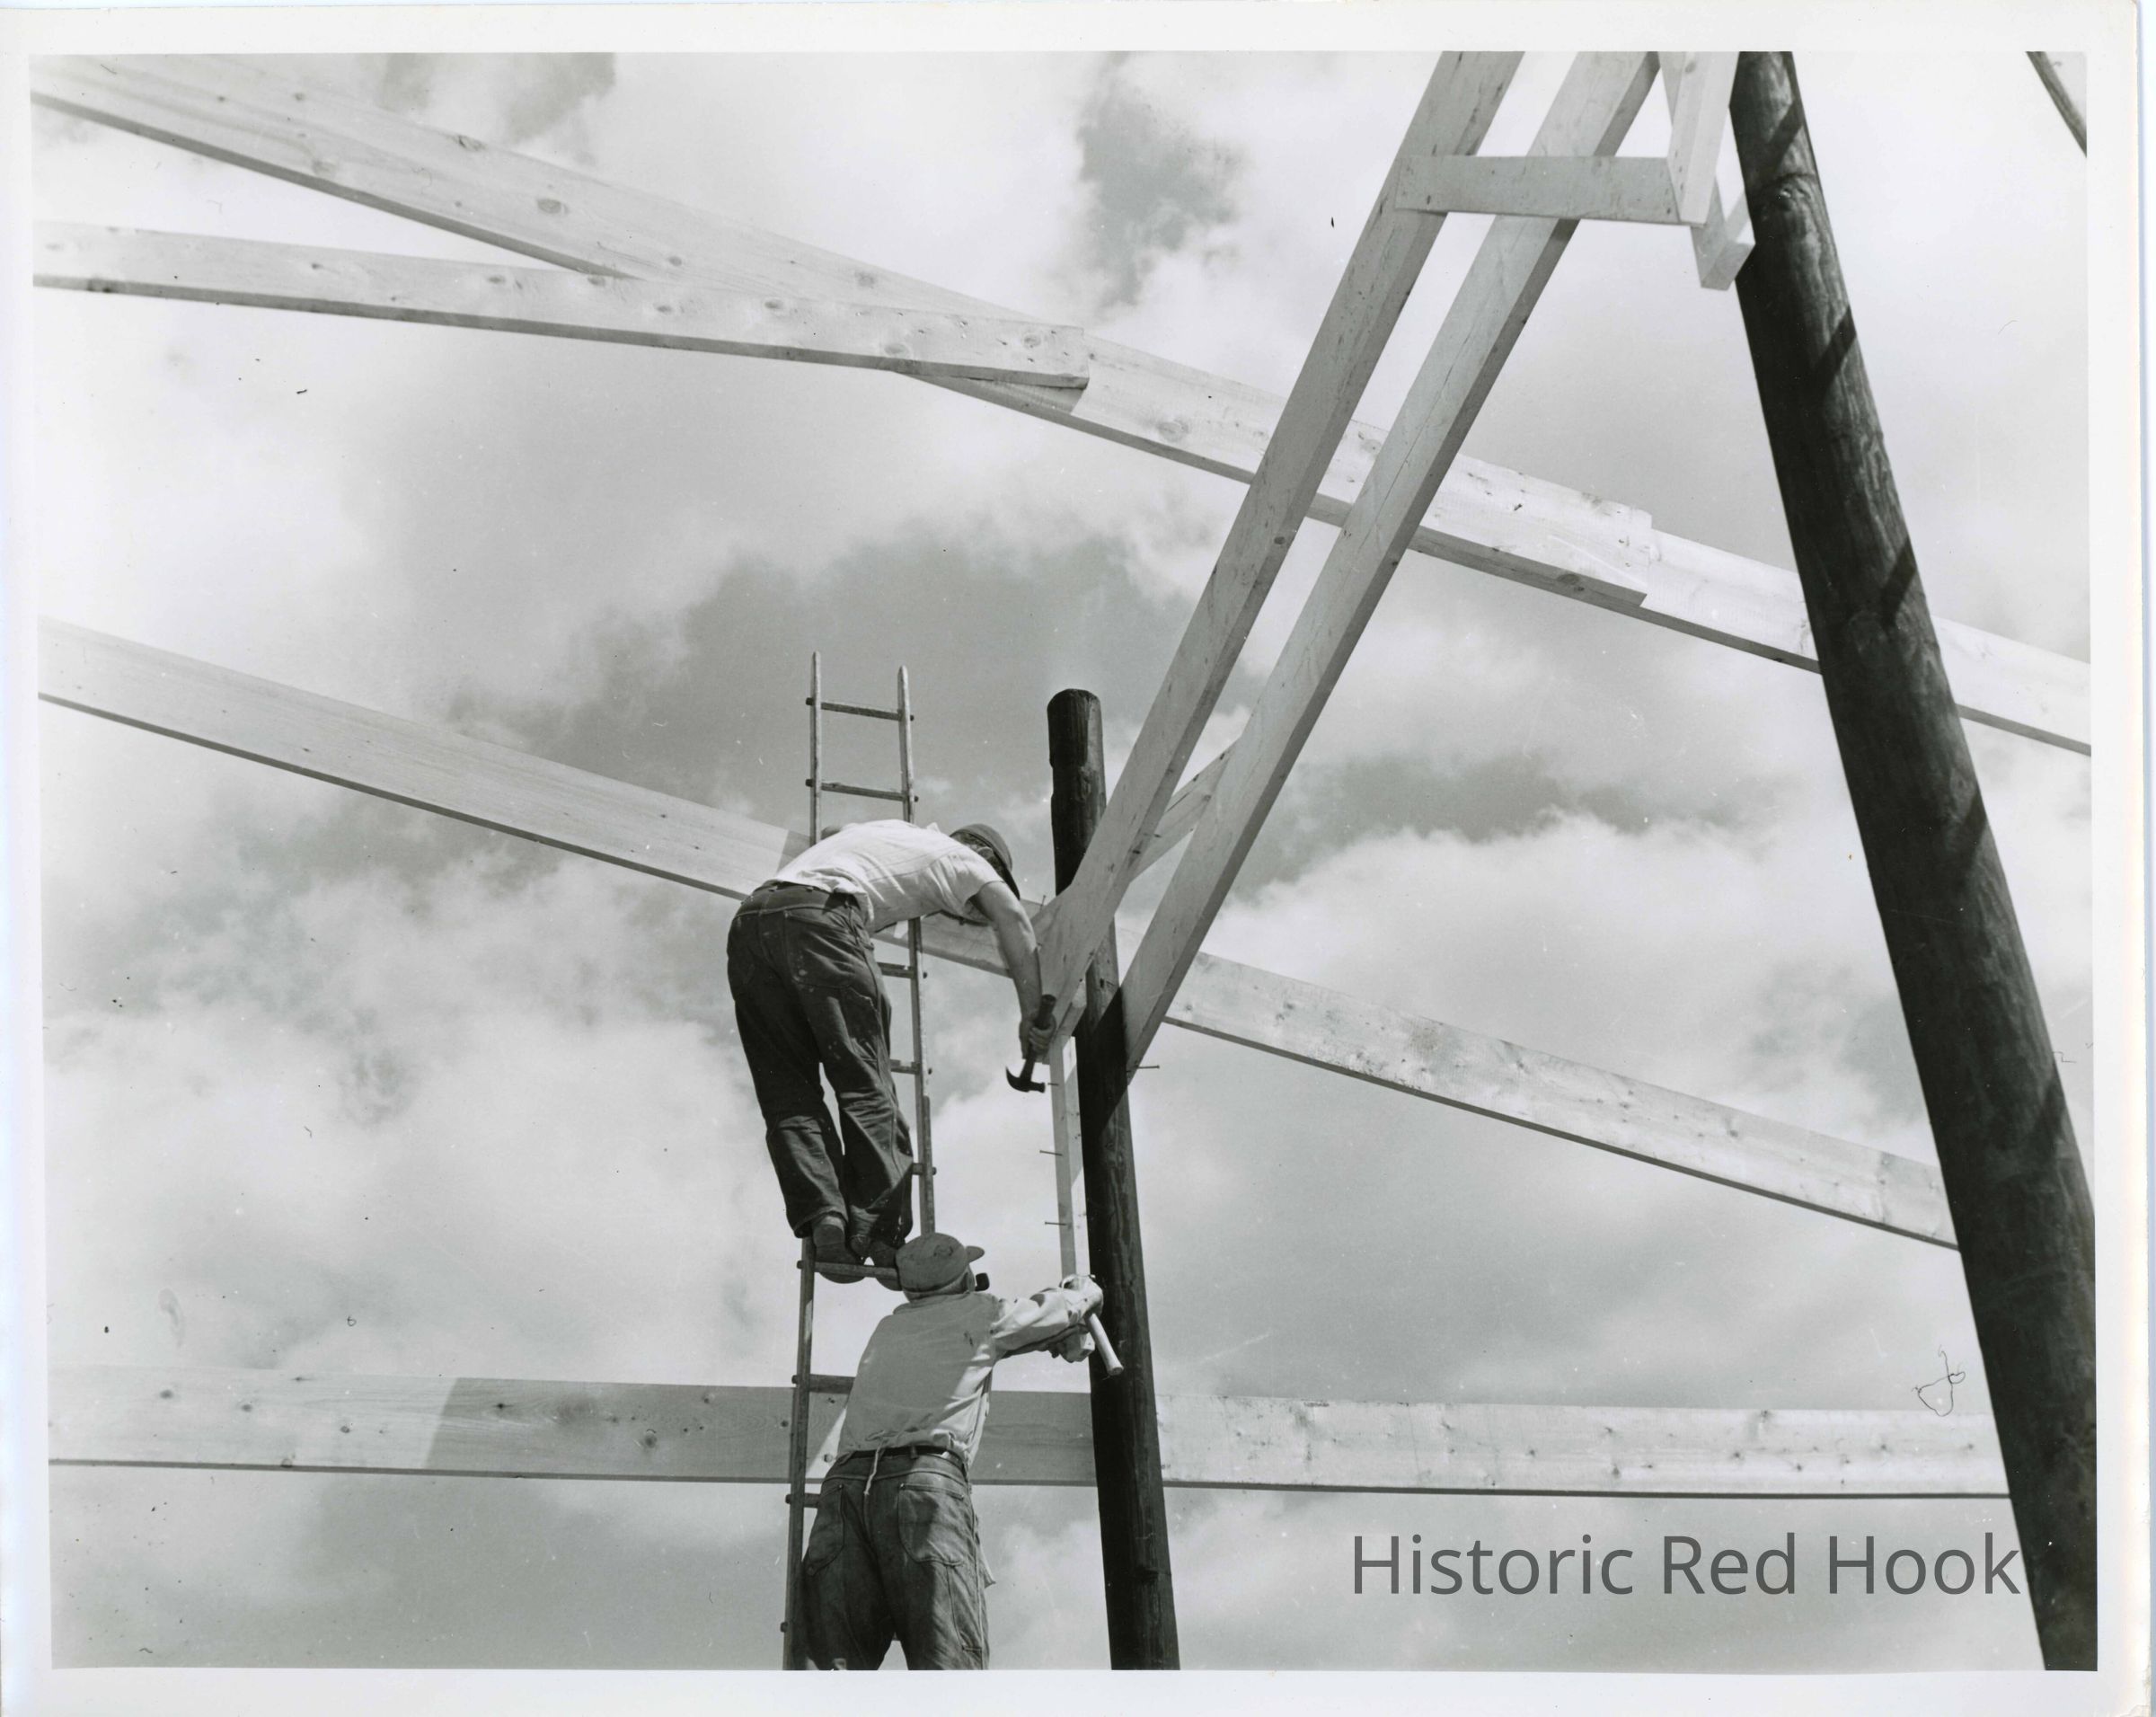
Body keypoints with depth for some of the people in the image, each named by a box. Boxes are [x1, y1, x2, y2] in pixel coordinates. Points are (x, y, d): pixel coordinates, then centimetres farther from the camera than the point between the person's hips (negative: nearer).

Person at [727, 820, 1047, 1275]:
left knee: (788, 1093, 3)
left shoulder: (894, 833, 39)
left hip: (748, 921, 6)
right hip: (818, 916, -6)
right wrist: (1031, 1015, 5)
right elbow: (1012, 917, 4)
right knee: (865, 1084, -2)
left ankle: (822, 1220, -11)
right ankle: (880, 1234, -8)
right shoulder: (959, 857, 20)